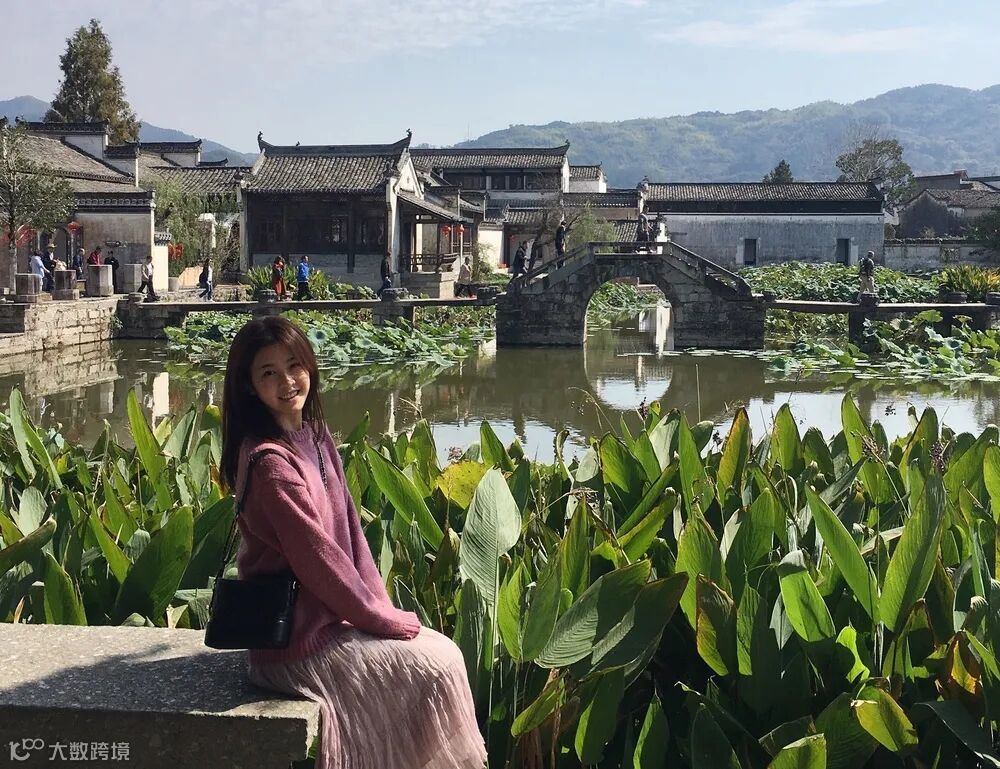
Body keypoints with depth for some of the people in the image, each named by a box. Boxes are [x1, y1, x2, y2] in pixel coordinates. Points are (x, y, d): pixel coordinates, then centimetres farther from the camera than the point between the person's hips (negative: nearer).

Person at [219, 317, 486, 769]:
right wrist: (382, 619, -12)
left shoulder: (314, 435, 6)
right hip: (299, 636, -8)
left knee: (445, 651, 7)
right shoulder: (270, 462, -22)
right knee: (435, 669, -5)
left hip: (335, 611, 8)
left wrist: (380, 606, -2)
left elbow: (350, 528, 6)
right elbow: (316, 557, -21)